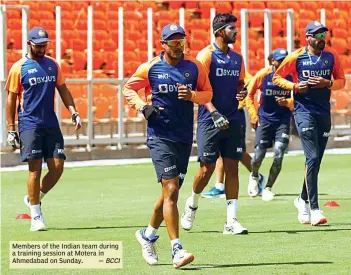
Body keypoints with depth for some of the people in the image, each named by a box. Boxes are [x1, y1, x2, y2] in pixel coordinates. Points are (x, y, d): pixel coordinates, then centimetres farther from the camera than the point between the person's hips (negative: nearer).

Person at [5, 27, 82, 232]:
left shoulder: (53, 65, 10)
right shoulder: (19, 68, -3)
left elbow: (63, 90, 17)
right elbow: (12, 99, 0)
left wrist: (74, 113, 4)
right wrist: (11, 129, -3)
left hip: (51, 123, 4)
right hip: (30, 124, -4)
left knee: (57, 167, -2)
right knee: (35, 168, -8)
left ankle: (34, 199, 20)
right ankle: (36, 216, 0)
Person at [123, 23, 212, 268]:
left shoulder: (194, 67, 5)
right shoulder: (150, 68, -3)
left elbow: (208, 93, 12)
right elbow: (128, 89, 8)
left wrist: (192, 95, -10)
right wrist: (143, 107, -9)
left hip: (185, 138, 4)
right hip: (160, 136, -4)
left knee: (171, 191, 13)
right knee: (171, 190, -15)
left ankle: (148, 234, 37)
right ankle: (177, 250, -18)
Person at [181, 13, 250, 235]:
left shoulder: (237, 58, 12)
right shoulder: (206, 55, -8)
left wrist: (242, 92, -2)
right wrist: (214, 113, -25)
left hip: (233, 121, 6)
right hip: (210, 122, -6)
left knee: (232, 168, 1)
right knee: (207, 168, -3)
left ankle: (231, 220, 1)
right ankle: (192, 205, 24)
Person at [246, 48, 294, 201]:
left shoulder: (291, 76, -6)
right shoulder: (263, 74, -8)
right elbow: (249, 94, 3)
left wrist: (287, 102, -21)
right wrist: (253, 115, -1)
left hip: (283, 120, 0)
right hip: (264, 119, 0)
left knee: (278, 156, -9)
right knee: (259, 155, -1)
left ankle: (268, 188, 7)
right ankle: (254, 176, 33)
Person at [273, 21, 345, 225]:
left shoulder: (332, 57, 5)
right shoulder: (296, 57, -4)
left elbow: (341, 81, 10)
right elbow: (277, 78, 5)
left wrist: (327, 83, -11)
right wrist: (295, 86, -12)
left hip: (324, 112, 4)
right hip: (304, 111, -4)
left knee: (316, 161, 11)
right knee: (312, 158, -15)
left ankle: (303, 200, 32)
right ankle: (314, 209, -17)